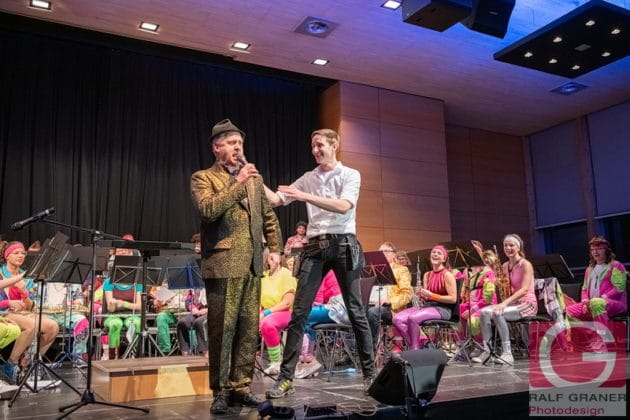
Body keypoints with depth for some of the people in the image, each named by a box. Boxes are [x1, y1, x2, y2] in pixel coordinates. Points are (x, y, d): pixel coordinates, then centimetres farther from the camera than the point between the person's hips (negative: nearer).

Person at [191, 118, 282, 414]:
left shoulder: (254, 179, 18)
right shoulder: (202, 178, 3)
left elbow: (269, 217, 21)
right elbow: (208, 210, -17)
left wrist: (275, 248, 9)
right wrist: (238, 183, -15)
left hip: (252, 265, 5)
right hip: (223, 264, -5)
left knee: (249, 329, 6)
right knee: (222, 329, -3)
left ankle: (240, 386, 17)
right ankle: (221, 390, 9)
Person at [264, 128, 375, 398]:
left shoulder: (350, 175, 3)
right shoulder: (308, 179, 13)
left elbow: (343, 207, -15)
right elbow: (275, 200, 8)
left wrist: (305, 196, -21)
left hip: (343, 244, -3)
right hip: (315, 246, 3)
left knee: (355, 310, 3)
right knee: (299, 312, -2)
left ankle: (369, 373, 15)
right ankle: (286, 378, 2)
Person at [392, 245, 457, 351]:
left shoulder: (447, 275, -4)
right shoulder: (427, 275, 15)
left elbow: (453, 299, -10)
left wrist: (432, 295, -16)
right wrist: (421, 295, -6)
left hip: (443, 309, -7)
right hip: (427, 306, 7)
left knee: (413, 318, -33)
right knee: (397, 319, -18)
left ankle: (415, 350, -19)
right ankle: (412, 347, -10)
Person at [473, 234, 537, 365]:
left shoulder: (525, 264, -11)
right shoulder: (505, 266, 11)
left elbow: (524, 290, -21)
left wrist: (505, 302, -30)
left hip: (527, 304, -7)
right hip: (512, 303, 7)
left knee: (498, 313, -33)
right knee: (484, 312, -19)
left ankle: (507, 353, -28)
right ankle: (486, 350, -16)